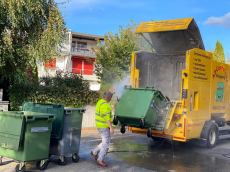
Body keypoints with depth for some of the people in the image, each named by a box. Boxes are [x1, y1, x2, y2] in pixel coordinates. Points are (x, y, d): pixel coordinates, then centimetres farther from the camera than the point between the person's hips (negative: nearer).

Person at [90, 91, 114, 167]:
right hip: (104, 127, -10)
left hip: (101, 125, 10)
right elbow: (106, 117, -26)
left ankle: (94, 152, 23)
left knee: (106, 141, 17)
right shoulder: (105, 105, -21)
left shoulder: (100, 102, 11)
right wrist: (111, 127, -27)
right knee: (106, 143, -4)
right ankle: (100, 160, 2)